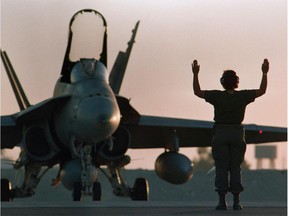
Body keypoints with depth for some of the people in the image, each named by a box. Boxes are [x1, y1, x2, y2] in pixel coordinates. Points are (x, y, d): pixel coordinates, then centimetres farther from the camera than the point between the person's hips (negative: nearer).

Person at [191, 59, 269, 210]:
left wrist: (195, 74, 1)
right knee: (235, 168, 4)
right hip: (237, 133, 1)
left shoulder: (217, 96, -8)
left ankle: (222, 201, -5)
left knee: (221, 168, 0)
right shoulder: (243, 96, -5)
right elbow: (262, 91, 8)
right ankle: (236, 201, -1)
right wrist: (265, 73, 12)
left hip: (220, 133, -1)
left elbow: (197, 92, 1)